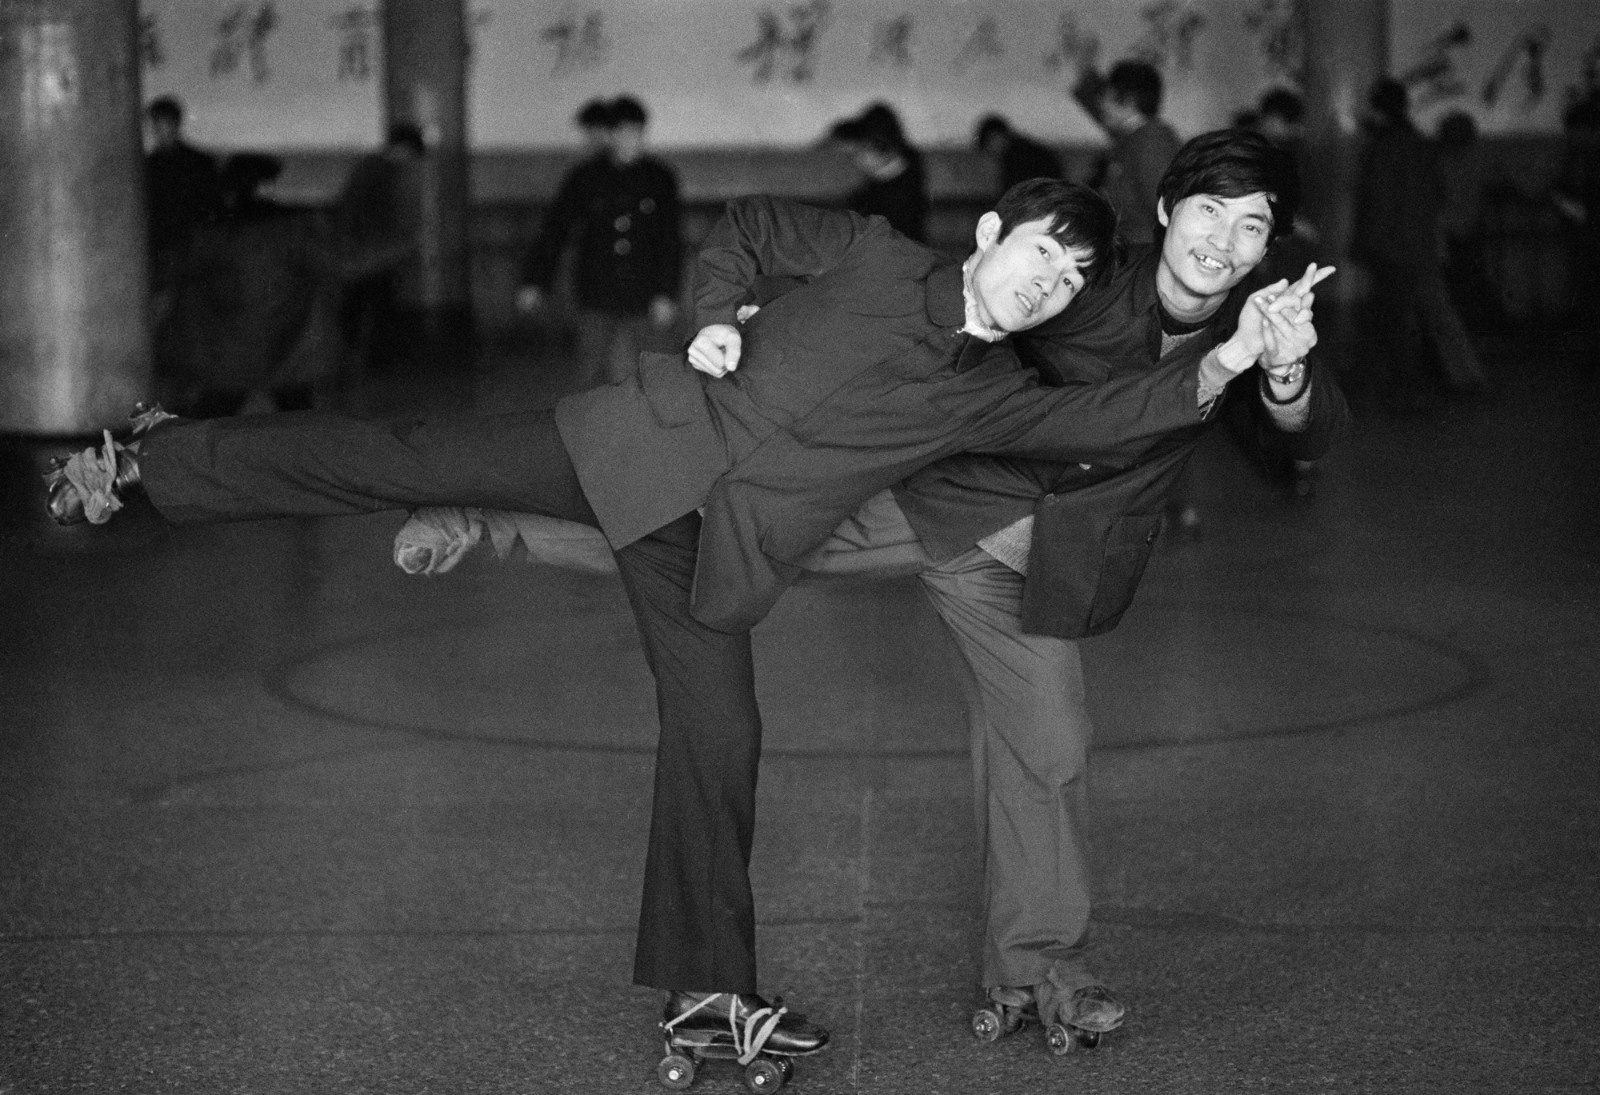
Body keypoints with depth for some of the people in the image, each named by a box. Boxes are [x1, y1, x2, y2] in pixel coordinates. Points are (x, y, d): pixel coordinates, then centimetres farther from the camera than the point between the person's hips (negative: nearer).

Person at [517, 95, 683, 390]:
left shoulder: (659, 178, 6)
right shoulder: (584, 179, 5)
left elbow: (670, 241, 6)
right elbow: (553, 231, 6)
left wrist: (666, 294, -3)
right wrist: (534, 282, -2)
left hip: (647, 303, 0)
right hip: (598, 306, 0)